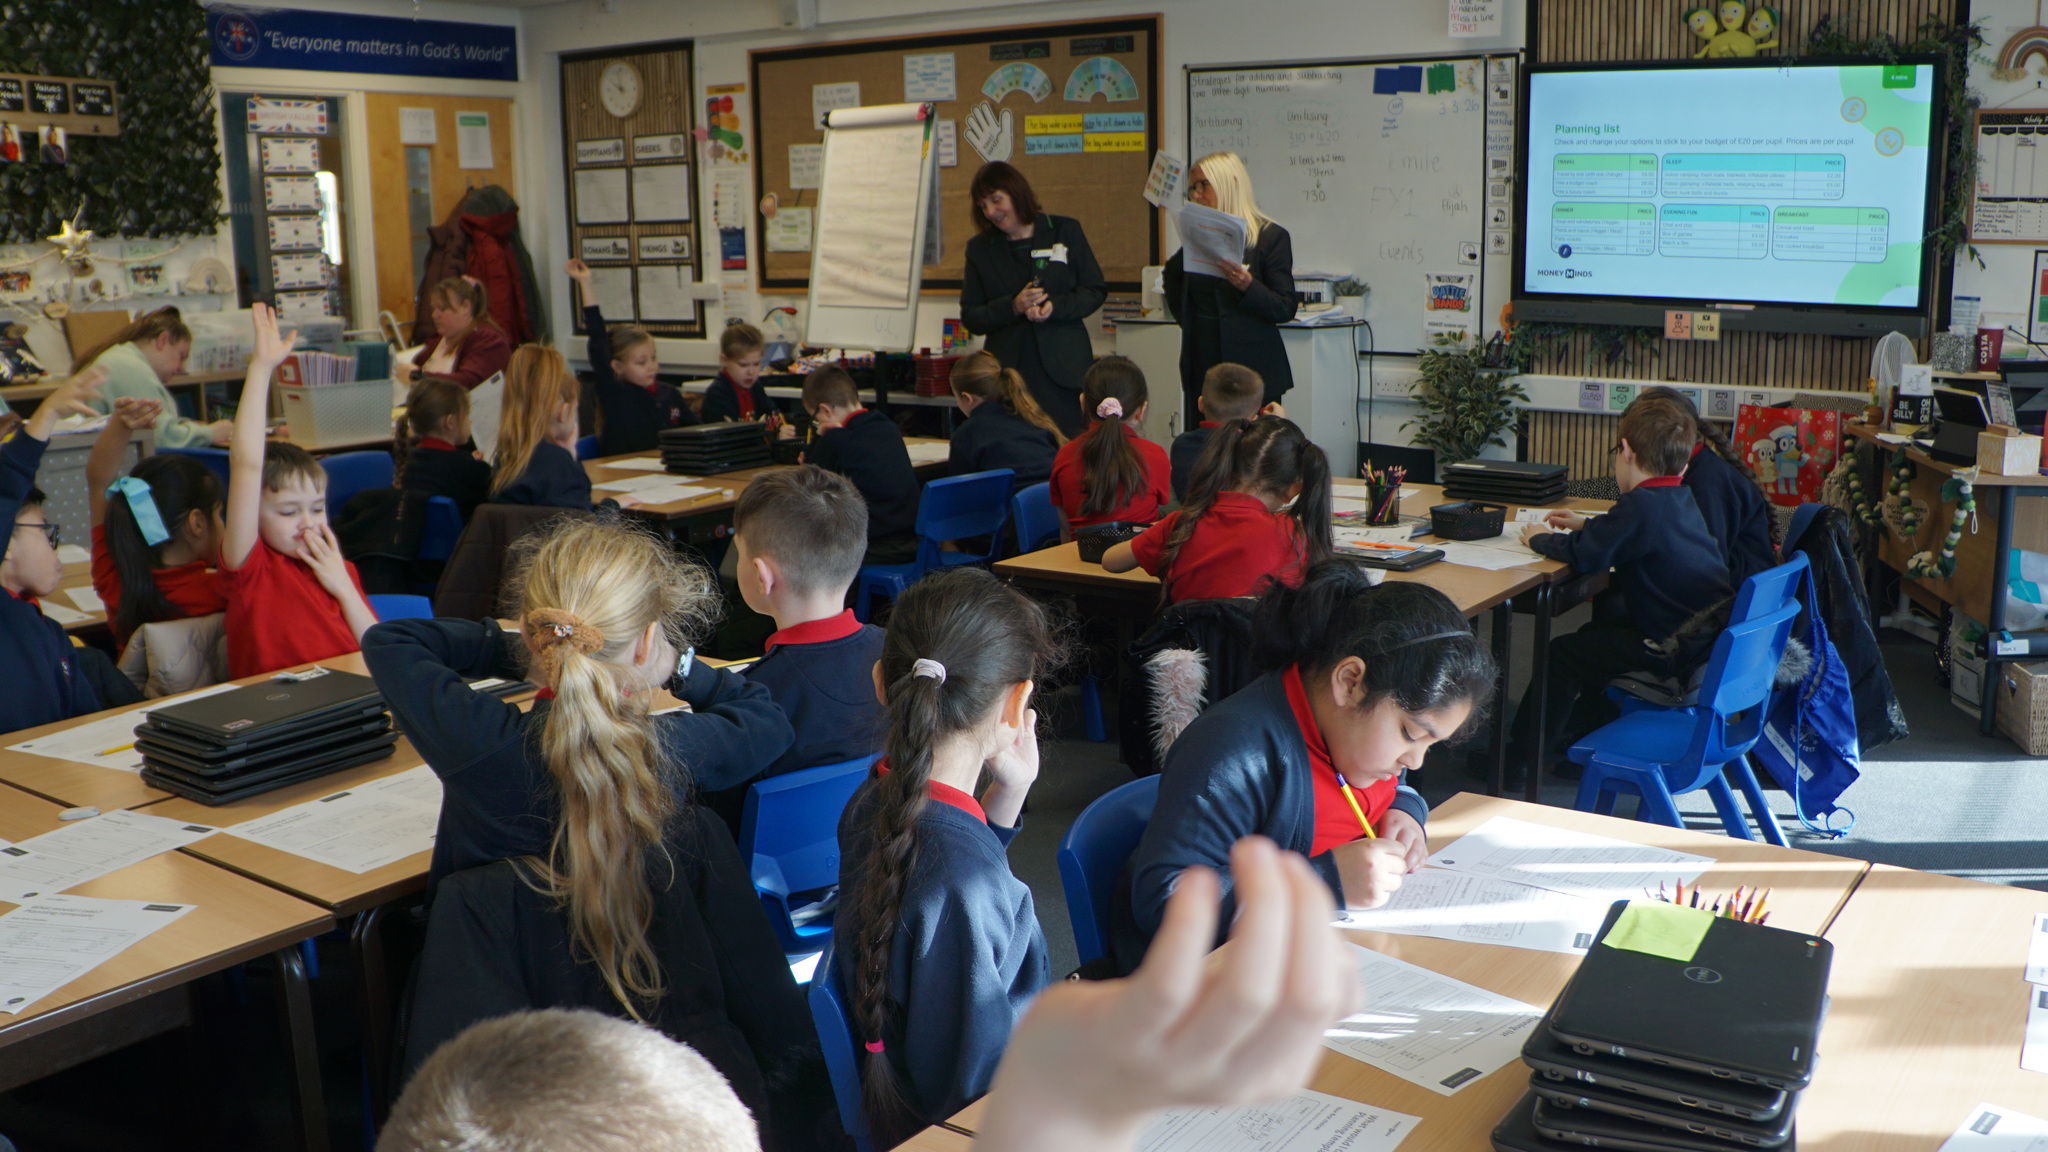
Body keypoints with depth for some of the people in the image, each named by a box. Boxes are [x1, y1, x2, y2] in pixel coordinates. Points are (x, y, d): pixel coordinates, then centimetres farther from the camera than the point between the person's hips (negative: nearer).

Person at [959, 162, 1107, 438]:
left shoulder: (1066, 231, 7)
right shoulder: (979, 249, 11)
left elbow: (1096, 290, 7)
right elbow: (970, 317, 8)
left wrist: (1056, 307, -11)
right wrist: (1012, 307, -10)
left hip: (1062, 369, -1)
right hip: (1007, 372, 1)